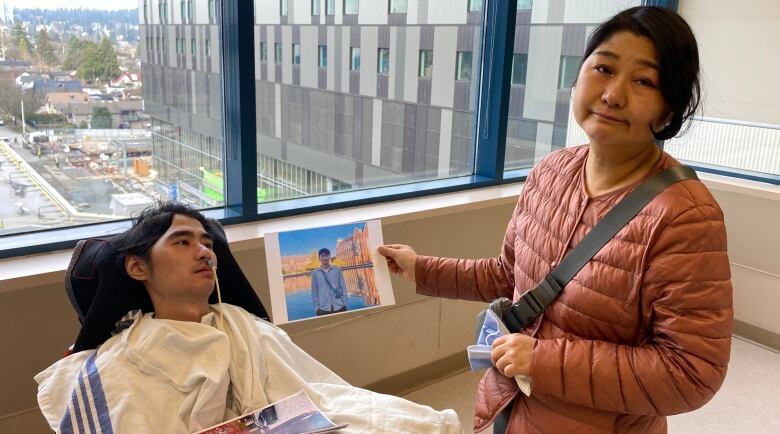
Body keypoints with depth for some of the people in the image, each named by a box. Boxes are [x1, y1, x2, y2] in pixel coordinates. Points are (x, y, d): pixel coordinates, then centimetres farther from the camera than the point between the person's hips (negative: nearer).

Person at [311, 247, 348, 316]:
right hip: (323, 309, -1)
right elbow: (314, 292, 8)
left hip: (339, 307, 1)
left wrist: (345, 304, 1)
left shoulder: (337, 270, 8)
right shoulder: (315, 273, 7)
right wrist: (316, 308, 2)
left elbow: (343, 287, 8)